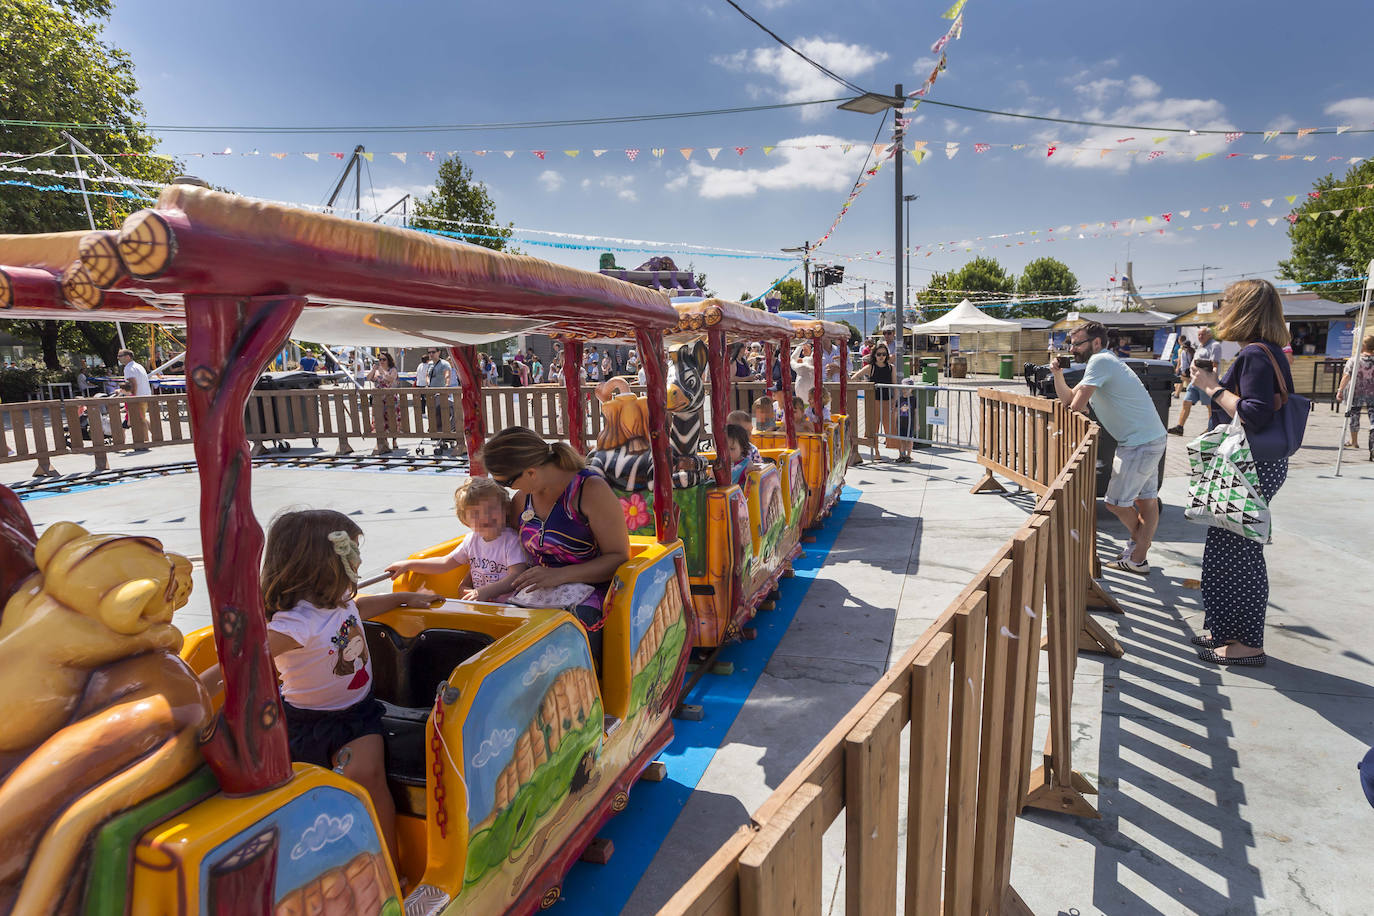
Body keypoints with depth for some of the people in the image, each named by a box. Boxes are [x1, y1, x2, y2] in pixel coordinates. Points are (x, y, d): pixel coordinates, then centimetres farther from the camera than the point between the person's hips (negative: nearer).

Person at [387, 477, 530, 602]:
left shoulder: (512, 540, -12)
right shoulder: (471, 540, 9)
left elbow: (516, 577, -21)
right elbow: (445, 563, 20)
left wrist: (485, 592, -31)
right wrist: (408, 565, 18)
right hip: (479, 603, 6)